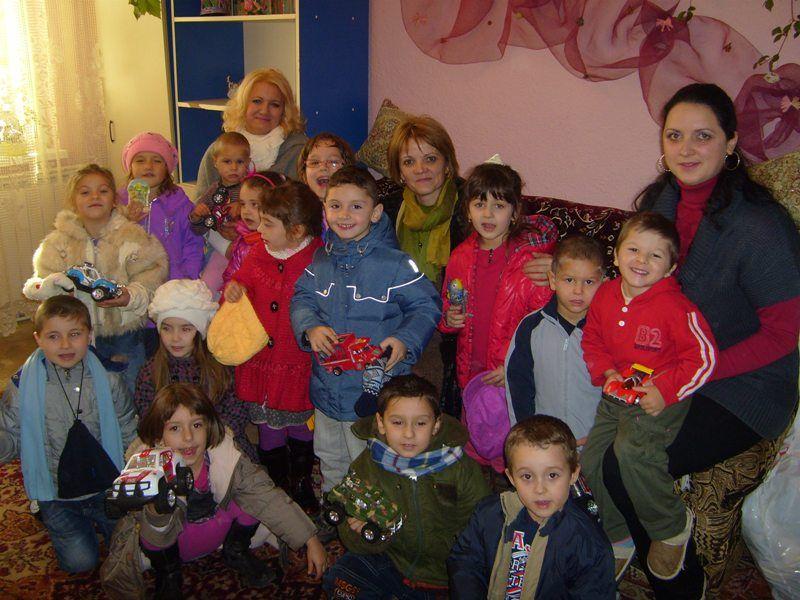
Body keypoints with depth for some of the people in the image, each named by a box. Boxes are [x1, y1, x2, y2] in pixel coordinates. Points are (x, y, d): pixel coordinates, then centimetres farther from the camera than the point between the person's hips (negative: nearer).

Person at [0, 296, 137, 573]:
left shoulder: (109, 381, -10)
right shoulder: (23, 386, -13)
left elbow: (129, 434, 0)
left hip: (107, 488, 1)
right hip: (58, 496, -1)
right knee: (80, 561, -4)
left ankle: (96, 519, 32)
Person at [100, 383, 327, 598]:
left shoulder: (226, 457, -25)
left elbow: (268, 496, -19)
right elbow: (160, 538, -32)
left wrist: (311, 541, -21)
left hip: (220, 529, 2)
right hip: (173, 544, -2)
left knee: (254, 496, -22)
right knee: (153, 527, -34)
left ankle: (236, 552, 7)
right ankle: (168, 576, -1)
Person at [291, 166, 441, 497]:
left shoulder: (395, 264, -14)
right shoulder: (321, 260, 2)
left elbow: (426, 306, -9)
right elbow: (301, 299, 7)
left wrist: (405, 340, -24)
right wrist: (311, 329, -13)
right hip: (326, 387, 6)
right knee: (329, 459, 27)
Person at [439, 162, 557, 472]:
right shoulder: (460, 257, 4)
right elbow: (446, 310, 18)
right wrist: (449, 320, -3)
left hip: (516, 379, -5)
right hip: (471, 374, 6)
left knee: (510, 456, 3)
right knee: (473, 450, 21)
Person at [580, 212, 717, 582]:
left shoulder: (676, 307, -18)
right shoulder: (605, 295, 0)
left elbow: (704, 357, -15)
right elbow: (592, 340, 14)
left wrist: (665, 391, -19)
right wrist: (606, 372, -3)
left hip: (661, 398, -7)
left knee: (631, 450, -30)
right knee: (591, 458, 1)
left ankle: (673, 527, -2)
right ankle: (619, 537, 26)